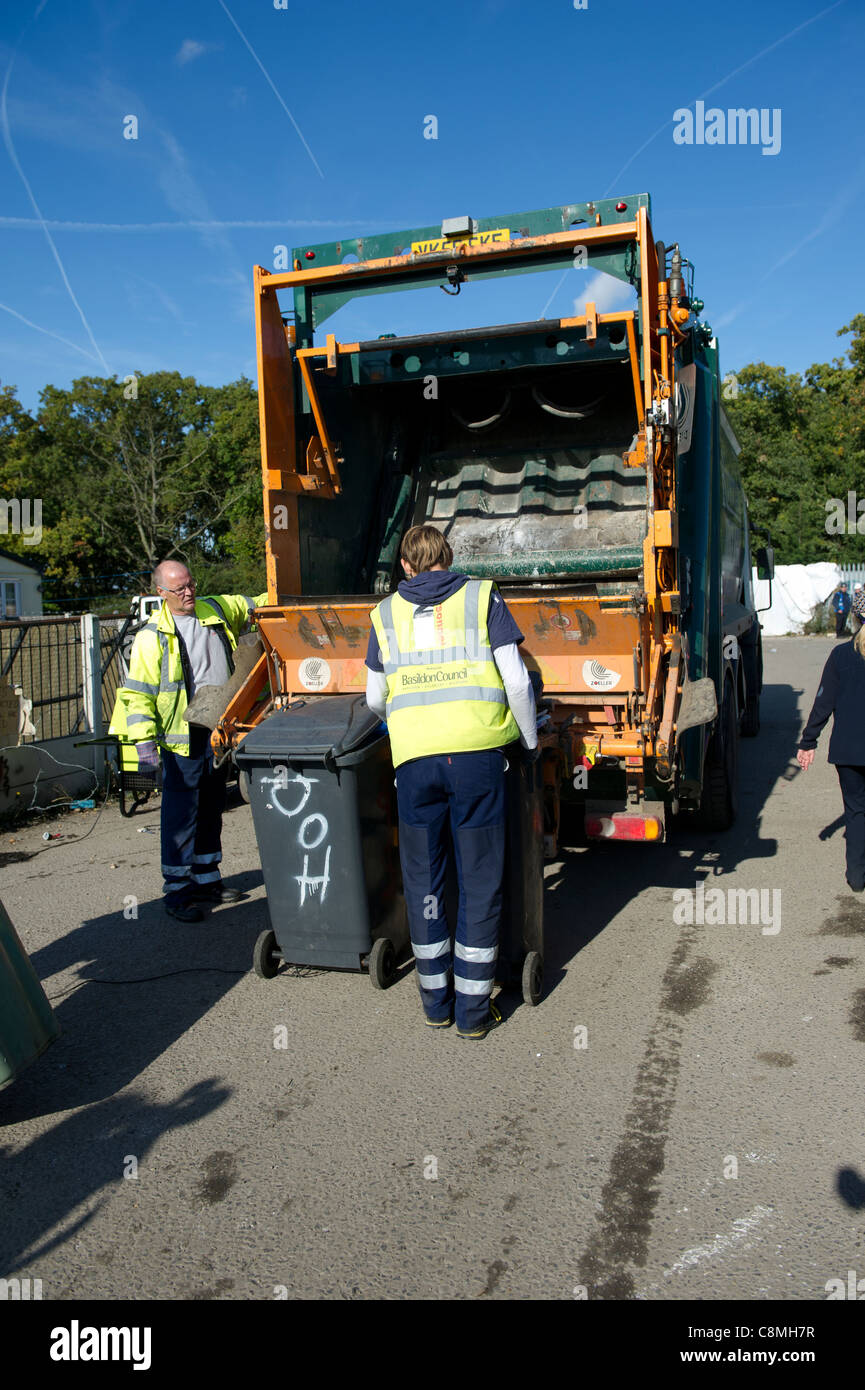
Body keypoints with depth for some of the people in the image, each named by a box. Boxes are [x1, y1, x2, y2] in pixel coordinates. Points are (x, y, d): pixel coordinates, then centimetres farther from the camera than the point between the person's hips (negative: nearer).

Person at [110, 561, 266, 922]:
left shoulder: (217, 609, 8)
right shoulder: (152, 637, -7)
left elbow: (251, 606, 29)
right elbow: (137, 693, -8)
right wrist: (144, 740, -16)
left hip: (219, 733, 6)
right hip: (183, 740, -6)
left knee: (211, 811, 16)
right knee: (181, 816, -3)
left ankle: (206, 879, 29)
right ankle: (177, 891, 8)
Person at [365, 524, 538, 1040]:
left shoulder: (386, 614, 16)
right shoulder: (483, 598, 9)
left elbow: (376, 700, 22)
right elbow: (516, 682, 1)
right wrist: (530, 742, 15)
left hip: (414, 759, 2)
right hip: (478, 753, -2)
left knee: (424, 880, 14)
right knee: (480, 881, 7)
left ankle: (436, 1000, 24)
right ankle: (474, 1010, 14)